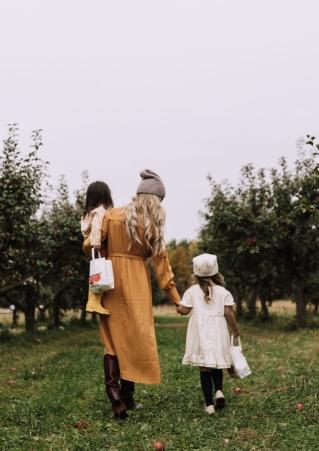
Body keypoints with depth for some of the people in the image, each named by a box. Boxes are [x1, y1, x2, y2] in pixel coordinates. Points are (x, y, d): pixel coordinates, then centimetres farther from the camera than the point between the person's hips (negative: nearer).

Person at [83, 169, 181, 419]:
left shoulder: (112, 216, 1)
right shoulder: (153, 225, -2)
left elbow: (90, 246, -2)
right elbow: (162, 263, -3)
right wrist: (176, 299, 2)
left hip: (110, 281, 2)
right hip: (136, 283, -2)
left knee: (113, 337, 9)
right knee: (136, 337, 9)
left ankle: (113, 387, -11)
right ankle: (127, 394, 14)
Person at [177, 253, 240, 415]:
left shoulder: (192, 291, 2)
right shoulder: (223, 292, 4)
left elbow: (184, 310, -2)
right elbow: (228, 313, -2)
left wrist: (177, 307, 20)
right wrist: (235, 330, 8)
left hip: (200, 333, -1)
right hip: (218, 333, 1)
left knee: (205, 367, 0)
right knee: (216, 365, 18)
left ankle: (209, 404, -1)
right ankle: (219, 390, -5)